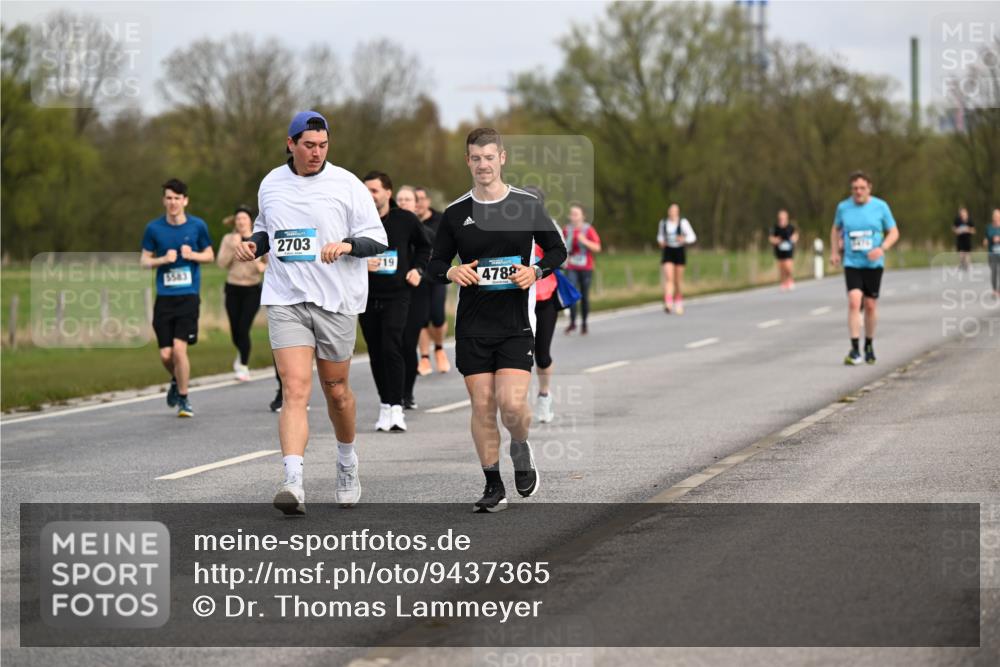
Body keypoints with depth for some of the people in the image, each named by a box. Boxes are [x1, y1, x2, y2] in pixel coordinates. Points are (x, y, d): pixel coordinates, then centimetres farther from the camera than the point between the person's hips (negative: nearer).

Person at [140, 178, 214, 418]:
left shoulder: (197, 226, 1)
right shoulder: (154, 228, 2)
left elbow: (210, 255, 11)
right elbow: (144, 260, 8)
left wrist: (192, 255, -9)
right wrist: (163, 259, -11)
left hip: (189, 296, -2)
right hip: (164, 297, 2)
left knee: (179, 349, -13)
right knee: (166, 354, 0)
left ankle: (183, 399, 4)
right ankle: (176, 381, 35)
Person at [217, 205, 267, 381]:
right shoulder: (229, 239, 1)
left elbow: (270, 262, 7)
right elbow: (221, 263, -9)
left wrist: (264, 266, -15)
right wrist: (233, 246, -21)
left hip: (252, 289, -2)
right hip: (233, 289, 2)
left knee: (243, 328, -12)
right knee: (235, 329, 5)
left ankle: (244, 366, 0)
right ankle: (241, 354, 38)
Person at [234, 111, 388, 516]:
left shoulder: (346, 185, -2)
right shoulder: (271, 184, 8)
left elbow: (377, 238, -2)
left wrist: (348, 244, -21)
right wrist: (254, 245, 3)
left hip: (336, 301, -1)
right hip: (285, 300, 1)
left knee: (336, 390, 11)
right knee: (295, 390, -13)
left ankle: (347, 462, 39)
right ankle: (293, 485, -25)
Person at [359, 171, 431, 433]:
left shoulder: (405, 220, 0)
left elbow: (424, 246, 17)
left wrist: (417, 269, 2)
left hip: (397, 295, -2)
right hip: (367, 296, 2)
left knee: (391, 348, -15)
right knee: (376, 352, 5)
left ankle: (396, 407, -14)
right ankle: (384, 405, 17)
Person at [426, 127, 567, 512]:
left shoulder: (527, 206, 1)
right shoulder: (455, 213, 5)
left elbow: (558, 250, 10)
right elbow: (434, 265, 11)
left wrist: (536, 271, -9)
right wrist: (451, 272, -12)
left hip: (516, 324, -2)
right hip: (472, 325, 2)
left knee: (512, 403, -14)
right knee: (482, 406, 1)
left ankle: (520, 447, 20)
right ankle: (493, 487, 12)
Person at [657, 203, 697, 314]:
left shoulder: (683, 222, -6)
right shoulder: (663, 223, 3)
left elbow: (692, 237, -5)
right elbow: (660, 235, 20)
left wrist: (684, 239, -25)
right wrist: (661, 242, -2)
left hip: (679, 252, -1)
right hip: (668, 252, 1)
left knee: (678, 280, 9)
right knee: (668, 277, -17)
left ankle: (678, 304, 30)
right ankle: (668, 304, -29)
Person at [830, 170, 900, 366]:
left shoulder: (880, 207, -4)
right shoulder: (843, 207, 0)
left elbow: (894, 232, 2)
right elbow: (836, 229, 18)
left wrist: (882, 249, -15)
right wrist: (834, 252, 6)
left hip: (874, 264, 0)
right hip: (852, 264, 0)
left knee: (870, 305, 6)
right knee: (854, 302, -16)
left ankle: (869, 345, 27)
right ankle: (854, 350, -16)